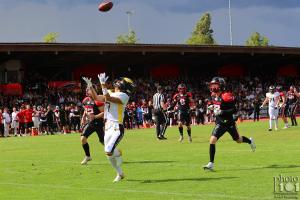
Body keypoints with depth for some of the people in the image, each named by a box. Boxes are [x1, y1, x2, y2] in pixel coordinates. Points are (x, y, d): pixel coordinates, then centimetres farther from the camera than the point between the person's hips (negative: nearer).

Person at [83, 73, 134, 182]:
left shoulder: (123, 96, -9)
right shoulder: (112, 94, 16)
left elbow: (108, 98, -24)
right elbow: (96, 97, 23)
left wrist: (103, 85, -26)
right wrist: (90, 85, 15)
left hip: (117, 128, -8)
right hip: (108, 127, 8)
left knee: (109, 151, -21)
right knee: (109, 155, 8)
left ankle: (119, 154, 12)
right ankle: (120, 174, 25)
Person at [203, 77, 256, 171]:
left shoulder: (226, 96, -22)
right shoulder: (214, 96, 2)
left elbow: (234, 110, -22)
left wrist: (221, 112, -30)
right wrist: (212, 107, 3)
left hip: (229, 123, -5)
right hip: (220, 123, 5)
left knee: (238, 140, 17)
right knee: (212, 140, -12)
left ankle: (250, 141, 52)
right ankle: (211, 164, -10)